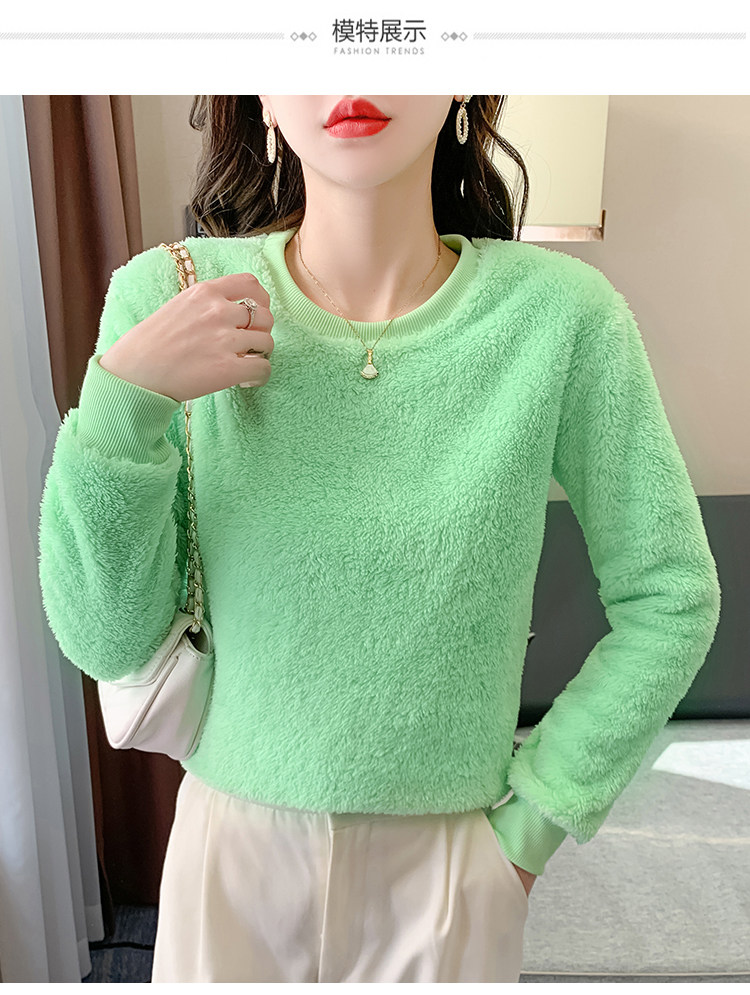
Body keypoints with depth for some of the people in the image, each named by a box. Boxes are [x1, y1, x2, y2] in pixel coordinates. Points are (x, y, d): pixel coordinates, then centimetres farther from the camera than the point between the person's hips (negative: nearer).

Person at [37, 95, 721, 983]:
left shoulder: (561, 314, -16)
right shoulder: (165, 297, -13)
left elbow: (670, 601, -6)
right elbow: (106, 639, -11)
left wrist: (534, 820, -5)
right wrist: (121, 399, -24)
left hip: (452, 864, 0)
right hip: (229, 850, 1)